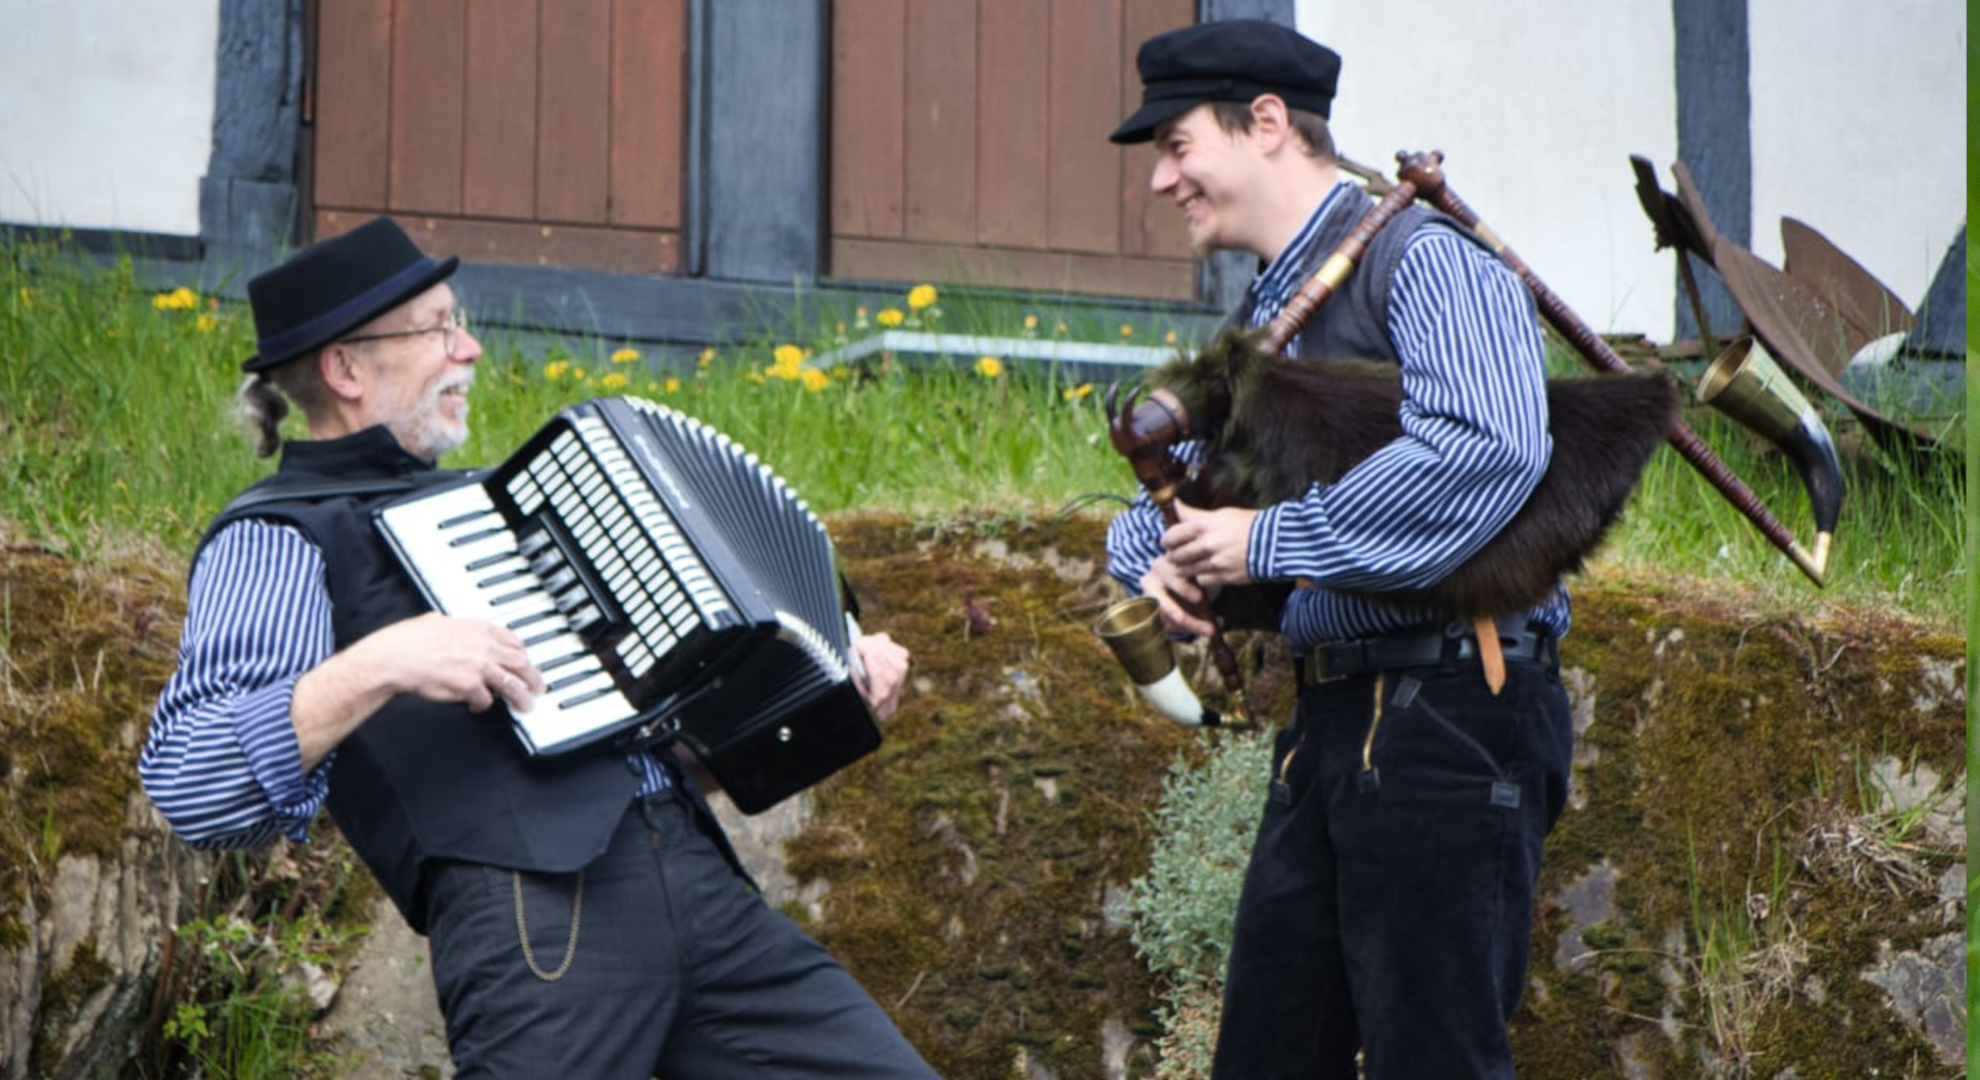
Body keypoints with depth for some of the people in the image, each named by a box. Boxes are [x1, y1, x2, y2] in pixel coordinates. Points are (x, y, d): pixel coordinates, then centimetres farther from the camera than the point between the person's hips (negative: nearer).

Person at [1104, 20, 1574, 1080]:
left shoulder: (1422, 256, -9)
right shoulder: (1258, 322, 20)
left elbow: (1488, 446, -27)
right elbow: (1159, 497, 28)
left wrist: (1267, 540, -20)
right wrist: (1158, 559, 2)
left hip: (1448, 712, -9)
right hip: (1328, 717, 9)